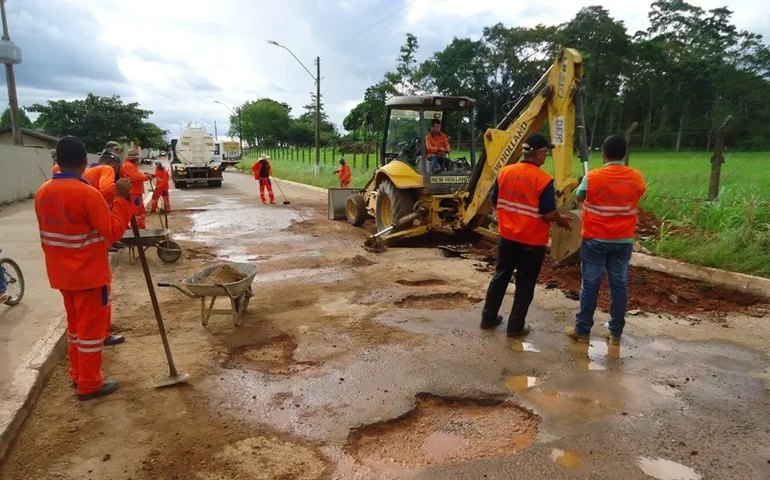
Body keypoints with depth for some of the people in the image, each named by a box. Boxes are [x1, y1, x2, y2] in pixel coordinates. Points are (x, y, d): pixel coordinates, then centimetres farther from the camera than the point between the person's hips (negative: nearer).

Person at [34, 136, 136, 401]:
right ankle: (90, 384, 13)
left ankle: (77, 374, 32)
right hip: (90, 274, -7)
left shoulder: (42, 193, 3)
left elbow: (47, 235, 11)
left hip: (61, 273, 7)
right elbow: (112, 232, -18)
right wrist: (121, 198, -15)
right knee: (91, 327, 4)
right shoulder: (88, 193, -21)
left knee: (75, 323, 20)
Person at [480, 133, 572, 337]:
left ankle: (488, 317, 27)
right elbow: (549, 214, -17)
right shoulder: (543, 180, -17)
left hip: (507, 237, 5)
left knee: (500, 277, 18)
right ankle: (515, 326, 17)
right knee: (525, 284, 9)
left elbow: (495, 202, 7)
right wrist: (561, 221, 3)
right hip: (532, 241, -5)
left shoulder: (505, 172, -1)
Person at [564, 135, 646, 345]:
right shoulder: (637, 178, -3)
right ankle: (616, 333, 17)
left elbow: (579, 196, 6)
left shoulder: (592, 177, -12)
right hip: (624, 241, 3)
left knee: (590, 284, 5)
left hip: (595, 240, -3)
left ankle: (582, 330, 13)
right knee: (619, 284, 9)